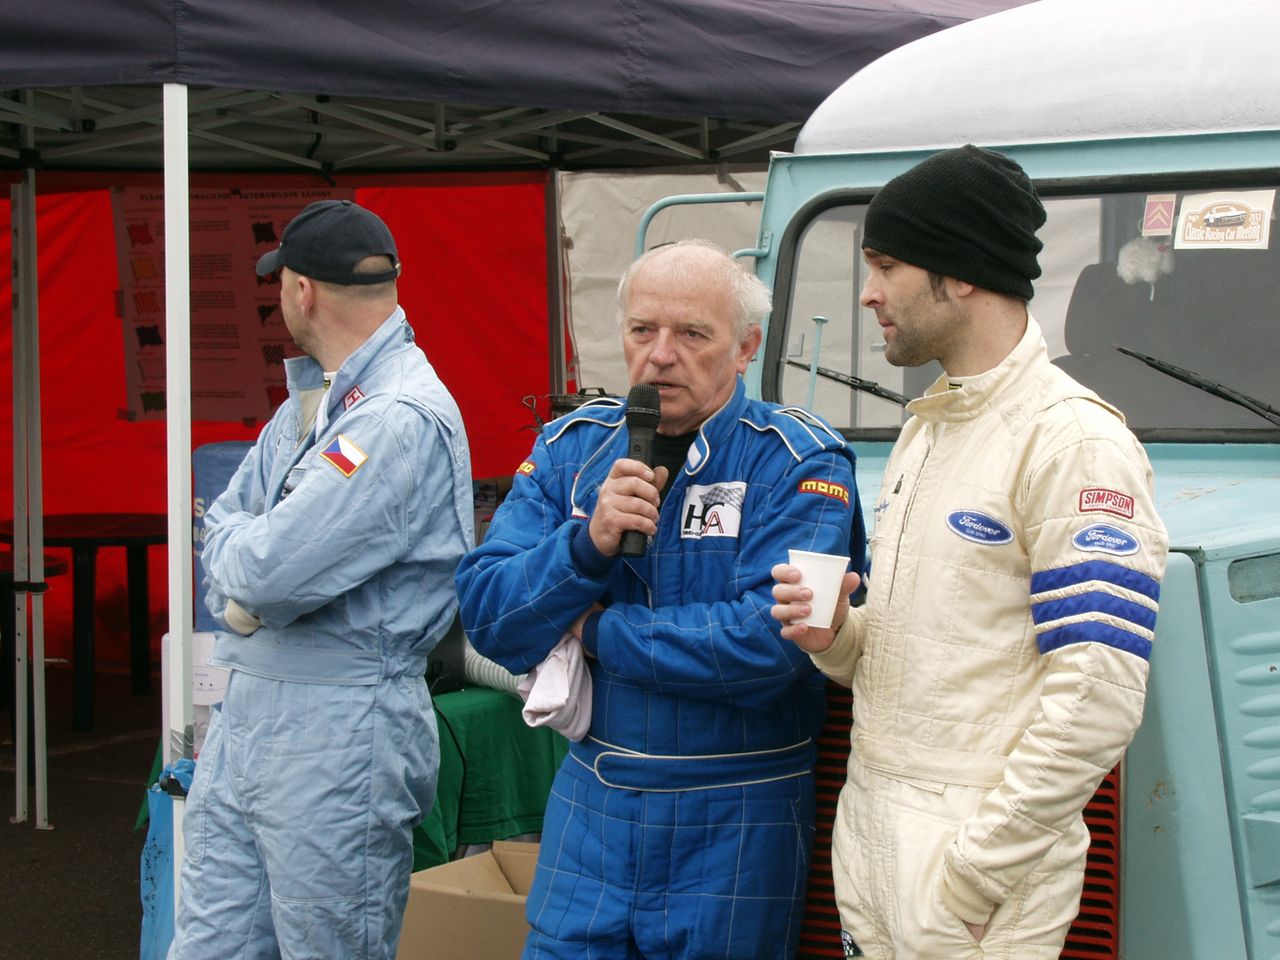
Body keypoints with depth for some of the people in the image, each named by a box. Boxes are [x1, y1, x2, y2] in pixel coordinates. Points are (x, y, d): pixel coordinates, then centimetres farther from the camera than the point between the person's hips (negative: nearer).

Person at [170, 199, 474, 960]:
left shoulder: (404, 418, -18)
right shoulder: (311, 401, 15)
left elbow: (269, 573, -23)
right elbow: (224, 524, 14)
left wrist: (234, 550, -1)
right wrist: (243, 589, -7)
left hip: (340, 732, -9)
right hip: (245, 714, 9)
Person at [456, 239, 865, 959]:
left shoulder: (800, 464, -12)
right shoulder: (571, 448, 3)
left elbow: (769, 641, -25)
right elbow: (486, 616, -4)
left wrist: (596, 631, -15)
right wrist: (589, 541, -21)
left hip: (736, 821, -4)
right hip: (590, 805, 4)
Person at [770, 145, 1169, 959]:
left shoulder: (1072, 440, -14)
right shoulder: (927, 429, 15)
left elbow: (1095, 703, -21)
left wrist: (970, 877, -21)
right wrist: (837, 636, 1)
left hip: (980, 845, -8)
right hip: (868, 828, 8)